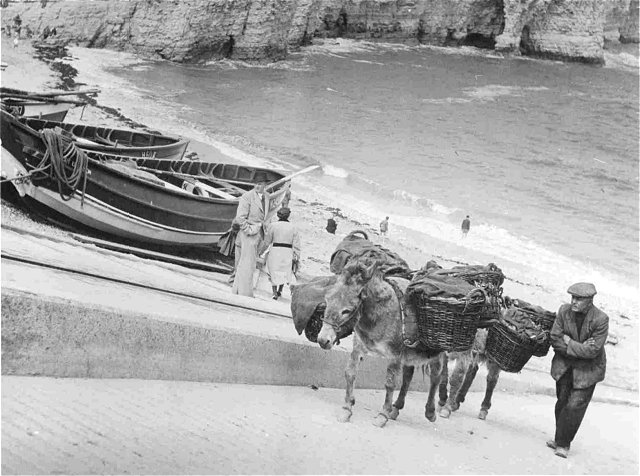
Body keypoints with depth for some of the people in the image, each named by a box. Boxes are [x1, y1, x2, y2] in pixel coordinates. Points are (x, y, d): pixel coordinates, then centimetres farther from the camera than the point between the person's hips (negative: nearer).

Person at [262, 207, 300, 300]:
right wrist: (296, 257, 5)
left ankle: (275, 293, -3)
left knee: (274, 272, 6)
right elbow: (296, 244, 0)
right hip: (288, 252, 2)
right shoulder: (292, 227, 0)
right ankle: (280, 290, 27)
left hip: (275, 250, -2)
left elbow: (267, 241, 1)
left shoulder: (273, 225, -5)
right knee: (284, 272, 20)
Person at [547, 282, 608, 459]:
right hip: (565, 364, 4)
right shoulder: (564, 310, -10)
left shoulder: (601, 319, -20)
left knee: (575, 406, -8)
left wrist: (568, 342, -15)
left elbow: (592, 351, -22)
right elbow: (555, 339, -9)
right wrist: (579, 348, -19)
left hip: (588, 368, -3)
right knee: (562, 402, 10)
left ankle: (563, 443, 6)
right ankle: (561, 439, 28)